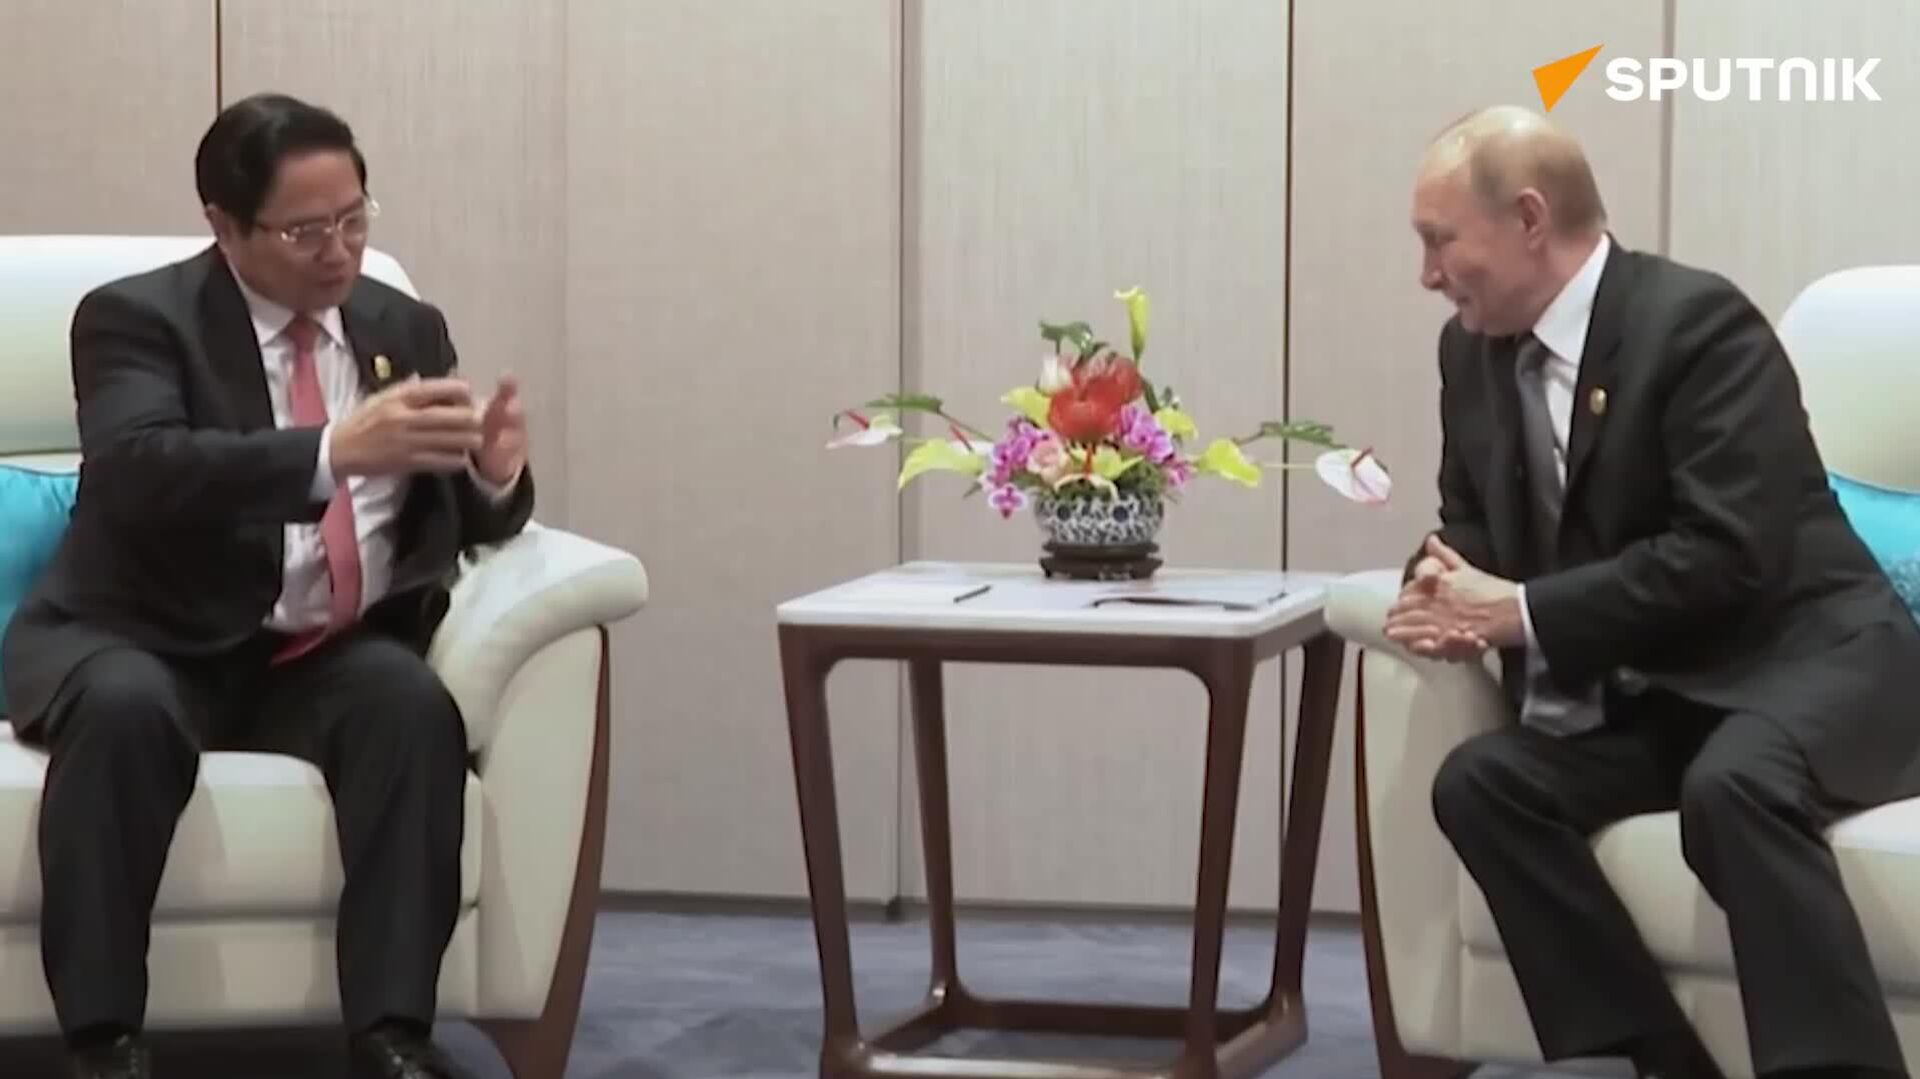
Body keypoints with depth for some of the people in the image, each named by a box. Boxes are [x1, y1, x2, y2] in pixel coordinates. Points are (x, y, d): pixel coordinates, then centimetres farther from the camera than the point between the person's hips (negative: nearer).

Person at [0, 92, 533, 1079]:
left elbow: (471, 520, 12)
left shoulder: (406, 330, 11)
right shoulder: (137, 318, -5)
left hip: (330, 657, 4)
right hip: (149, 646, -3)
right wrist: (333, 450, -37)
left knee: (412, 701, -30)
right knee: (125, 707, -37)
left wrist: (496, 476, -14)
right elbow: (138, 472, -25)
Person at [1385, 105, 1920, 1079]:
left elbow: (1728, 557, -24)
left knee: (1732, 784, -38)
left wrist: (1523, 613, -22)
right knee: (1478, 781, -19)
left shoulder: (1697, 320, -16)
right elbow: (1470, 530, 17)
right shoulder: (1474, 348, 7)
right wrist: (1447, 594, -9)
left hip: (1805, 659, -7)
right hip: (1652, 696, 7)